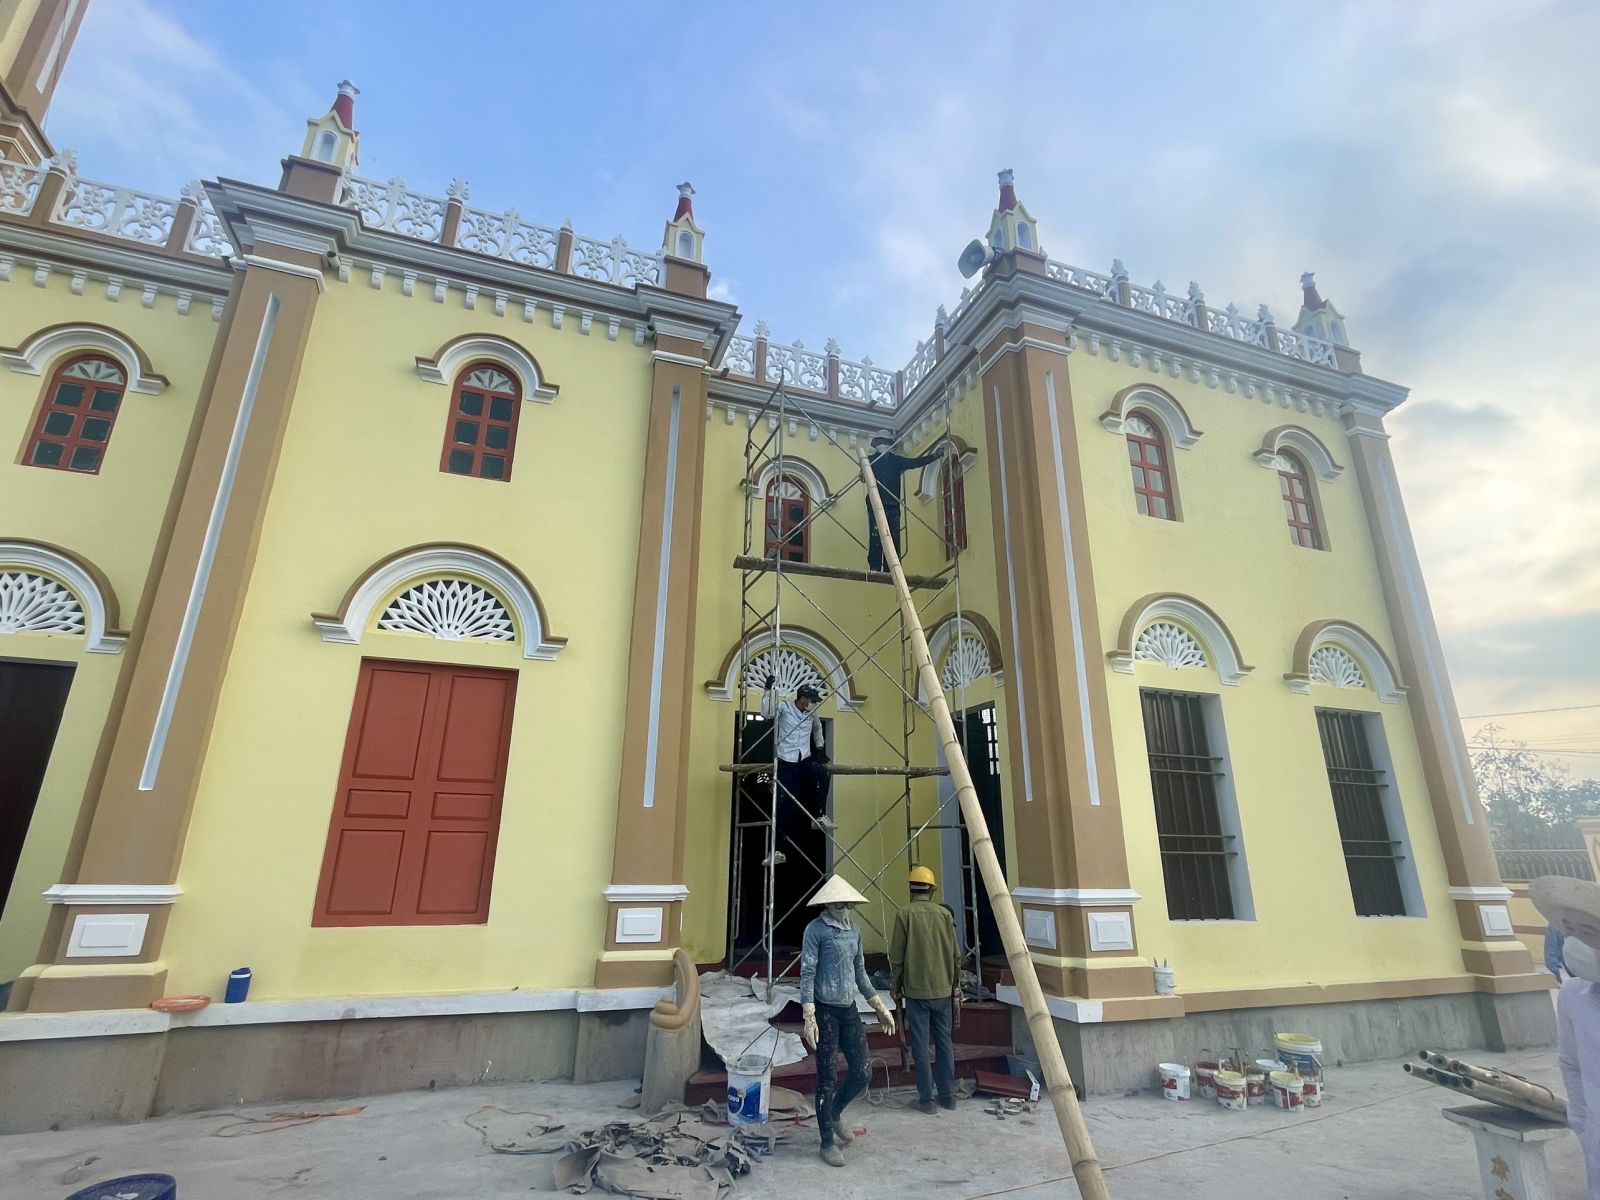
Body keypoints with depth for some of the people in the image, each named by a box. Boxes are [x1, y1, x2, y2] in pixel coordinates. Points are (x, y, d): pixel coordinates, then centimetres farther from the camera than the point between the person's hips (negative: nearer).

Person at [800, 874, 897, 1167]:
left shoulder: (854, 931, 9)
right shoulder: (816, 930, -11)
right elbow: (807, 974, -13)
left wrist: (879, 1006, 17)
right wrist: (808, 1018, -20)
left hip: (849, 1010, 7)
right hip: (825, 1010, -7)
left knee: (861, 1074, 9)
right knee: (827, 1078, 2)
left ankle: (833, 1116, 35)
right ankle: (828, 1142, 19)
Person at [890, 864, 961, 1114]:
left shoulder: (905, 914, -9)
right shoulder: (944, 913, 0)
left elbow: (897, 956, -7)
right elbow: (954, 954, 5)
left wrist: (895, 986, 6)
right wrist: (956, 984, 17)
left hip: (916, 990, -3)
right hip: (943, 990, 3)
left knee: (921, 1046, 5)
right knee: (944, 1042, 14)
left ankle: (926, 1099, 10)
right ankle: (948, 1096, 21)